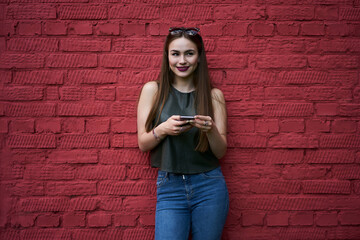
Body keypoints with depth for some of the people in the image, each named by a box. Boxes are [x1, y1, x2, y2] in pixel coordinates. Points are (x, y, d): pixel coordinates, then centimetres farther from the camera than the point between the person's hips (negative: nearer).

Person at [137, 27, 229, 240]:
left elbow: (221, 152, 2)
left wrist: (210, 130, -19)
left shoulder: (214, 95, 2)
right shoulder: (153, 90, 0)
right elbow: (143, 144, 0)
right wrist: (163, 129, -20)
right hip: (169, 186, -1)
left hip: (209, 186, 1)